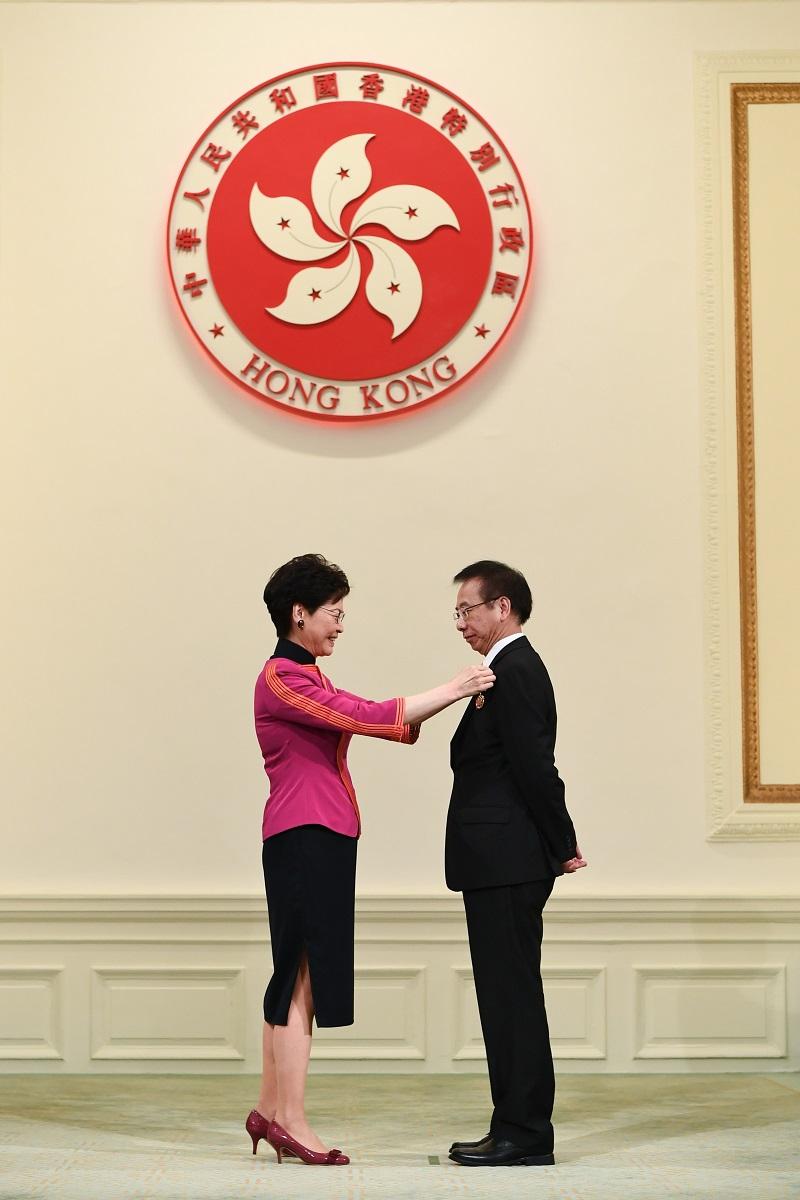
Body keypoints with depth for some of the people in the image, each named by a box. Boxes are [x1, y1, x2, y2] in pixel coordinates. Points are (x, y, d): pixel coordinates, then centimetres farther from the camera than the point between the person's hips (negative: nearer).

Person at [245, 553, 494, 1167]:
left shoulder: (304, 676, 18)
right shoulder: (281, 678, -13)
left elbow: (368, 719, 14)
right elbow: (366, 717, -20)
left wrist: (454, 698, 5)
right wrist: (452, 690, -16)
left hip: (320, 839, 10)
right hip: (306, 837, -10)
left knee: (299, 976, 13)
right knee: (303, 976, -6)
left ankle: (271, 1109, 19)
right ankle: (292, 1121, -2)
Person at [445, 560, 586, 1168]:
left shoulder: (514, 673, -15)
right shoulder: (513, 669, 18)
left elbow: (535, 769, -19)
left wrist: (563, 847, -12)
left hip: (506, 866, -10)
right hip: (502, 865, 10)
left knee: (513, 996, -6)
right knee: (509, 996, 12)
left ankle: (524, 1136, -1)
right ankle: (518, 1127, 18)